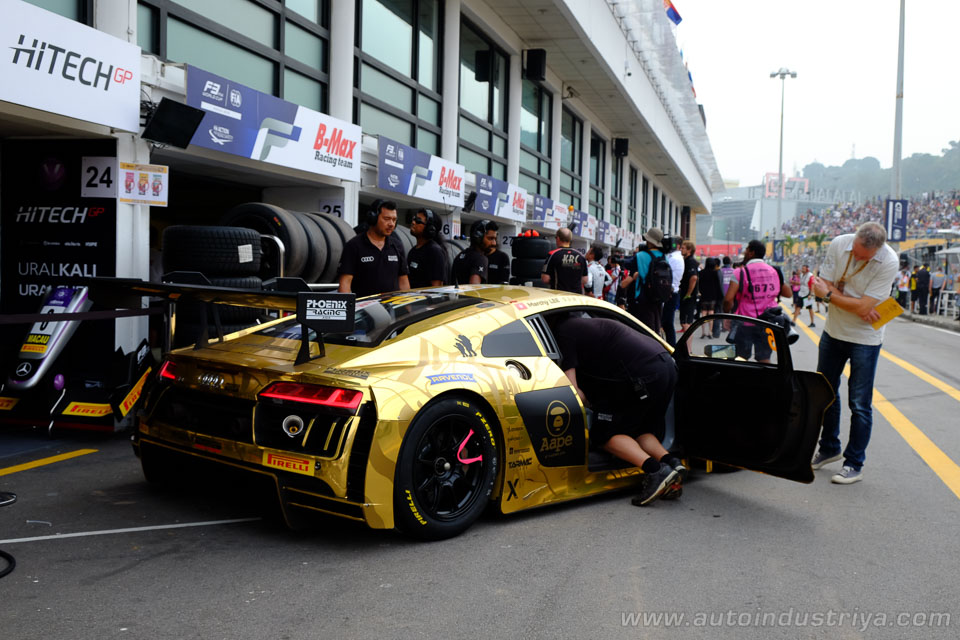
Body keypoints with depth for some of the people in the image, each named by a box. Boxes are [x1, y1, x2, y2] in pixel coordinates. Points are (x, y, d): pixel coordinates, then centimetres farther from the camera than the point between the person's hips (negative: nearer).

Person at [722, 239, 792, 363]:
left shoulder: (740, 273, -9)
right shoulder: (774, 272, 7)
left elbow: (728, 299, -17)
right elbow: (788, 293, 17)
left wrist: (727, 311, 2)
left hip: (746, 323, -4)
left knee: (741, 359, 6)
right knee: (764, 359, 7)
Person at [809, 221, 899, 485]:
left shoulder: (888, 262, -23)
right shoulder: (839, 244, -12)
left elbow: (863, 306, -25)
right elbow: (825, 286, -11)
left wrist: (829, 294, -15)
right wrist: (858, 308, -21)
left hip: (865, 339, -5)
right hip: (833, 332, 5)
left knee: (860, 404, -2)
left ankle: (854, 464, 11)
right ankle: (829, 449, 35)